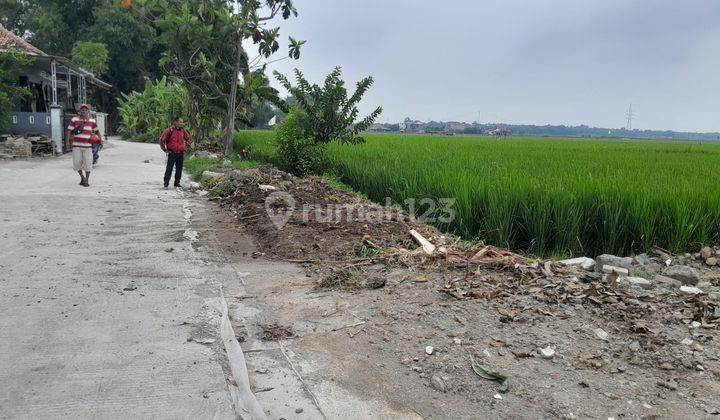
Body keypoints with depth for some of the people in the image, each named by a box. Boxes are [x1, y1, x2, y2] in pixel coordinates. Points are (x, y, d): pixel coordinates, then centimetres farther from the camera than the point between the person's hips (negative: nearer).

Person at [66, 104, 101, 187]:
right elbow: (69, 131, 2)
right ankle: (82, 177, 26)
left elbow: (97, 131, 20)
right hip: (76, 145, 0)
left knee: (87, 163, -2)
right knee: (77, 163, 2)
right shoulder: (74, 120, 3)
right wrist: (68, 140, -8)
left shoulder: (92, 121, 9)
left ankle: (87, 180, 11)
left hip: (87, 146, 0)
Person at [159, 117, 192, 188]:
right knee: (169, 168, -5)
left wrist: (186, 146, 16)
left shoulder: (183, 130, 7)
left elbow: (188, 138, 26)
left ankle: (177, 182, 17)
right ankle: (166, 183, 1)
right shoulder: (170, 130, -10)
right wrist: (165, 149, -5)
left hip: (181, 153, 5)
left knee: (179, 169, 8)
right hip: (172, 153, -5)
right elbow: (162, 139, -8)